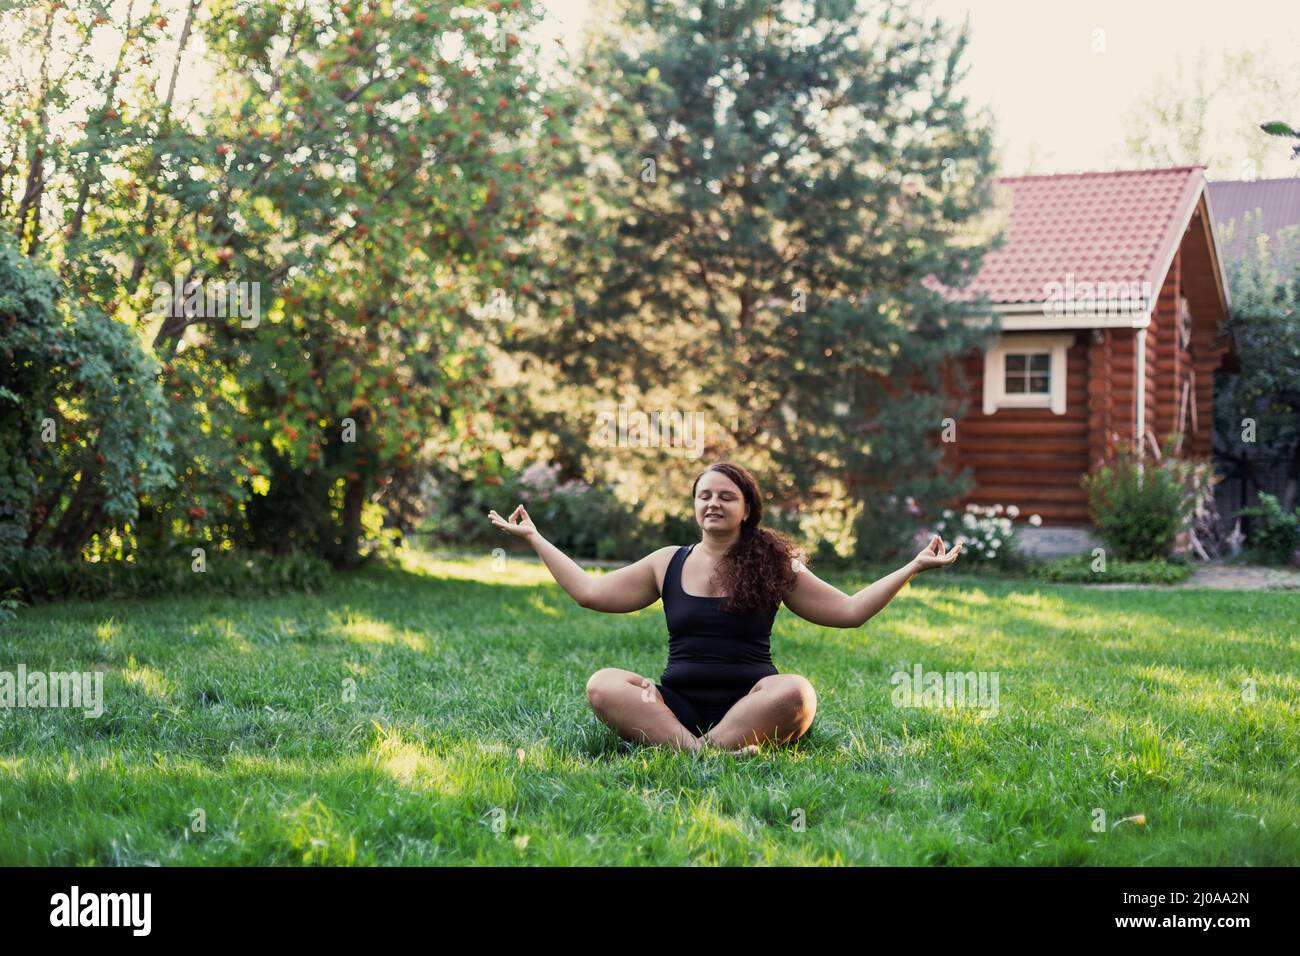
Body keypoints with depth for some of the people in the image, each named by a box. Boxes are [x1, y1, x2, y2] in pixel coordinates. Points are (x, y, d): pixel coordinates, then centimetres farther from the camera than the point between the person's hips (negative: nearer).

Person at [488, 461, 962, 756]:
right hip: (677, 706, 2)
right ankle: (708, 753, -39)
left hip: (748, 707, -1)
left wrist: (914, 567, 1)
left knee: (795, 691, -34)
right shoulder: (668, 564, 14)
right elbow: (590, 592, 16)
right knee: (602, 684, -27)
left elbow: (848, 610, 7)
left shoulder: (774, 566, 8)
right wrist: (535, 538, 16)